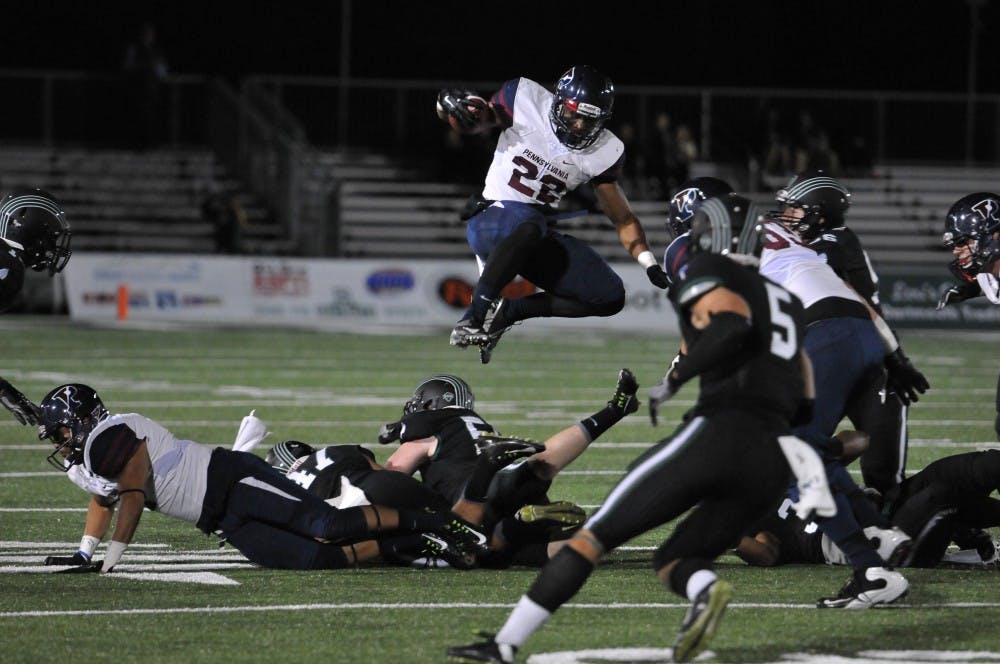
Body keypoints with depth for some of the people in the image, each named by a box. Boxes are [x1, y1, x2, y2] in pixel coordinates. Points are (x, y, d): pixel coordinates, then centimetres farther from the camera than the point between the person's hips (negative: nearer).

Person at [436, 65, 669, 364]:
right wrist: (457, 107, -21)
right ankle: (472, 319, -33)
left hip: (539, 238, 6)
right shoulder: (526, 101, -11)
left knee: (611, 298, -7)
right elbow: (483, 119, 3)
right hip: (490, 219, -5)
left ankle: (507, 311, -3)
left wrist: (650, 265, -5)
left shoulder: (603, 153, -1)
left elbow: (623, 218, 7)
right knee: (528, 224, -42)